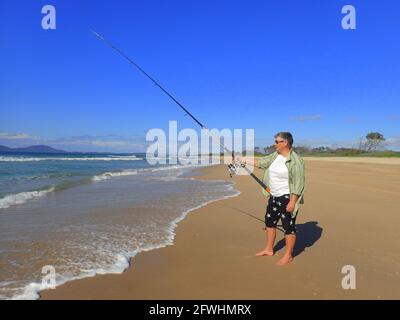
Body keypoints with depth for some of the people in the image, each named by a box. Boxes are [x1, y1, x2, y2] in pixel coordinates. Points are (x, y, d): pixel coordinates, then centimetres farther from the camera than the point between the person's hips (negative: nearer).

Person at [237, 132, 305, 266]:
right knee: (270, 221, 17)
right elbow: (260, 163, 18)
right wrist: (244, 160, 19)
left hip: (287, 198, -9)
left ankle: (288, 256, 17)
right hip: (274, 197, 9)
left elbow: (298, 184, -20)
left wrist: (292, 202, -23)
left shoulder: (295, 161, -19)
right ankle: (269, 249, 33)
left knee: (289, 226, 2)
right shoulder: (275, 156, 6)